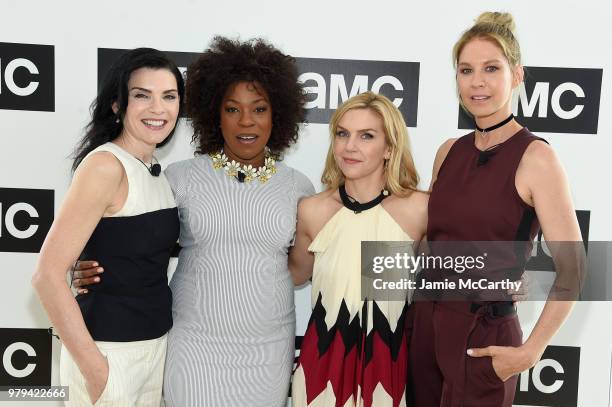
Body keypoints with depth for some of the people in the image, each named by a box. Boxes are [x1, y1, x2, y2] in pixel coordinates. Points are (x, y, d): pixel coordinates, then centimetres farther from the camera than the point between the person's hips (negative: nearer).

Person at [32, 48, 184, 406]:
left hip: (157, 342, 8)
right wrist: (94, 367, -18)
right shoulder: (106, 164, -19)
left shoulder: (153, 168, 5)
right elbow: (48, 275, -21)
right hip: (109, 349, -7)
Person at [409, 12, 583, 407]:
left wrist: (530, 352, -14)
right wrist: (420, 310, 8)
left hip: (485, 334, -5)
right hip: (426, 321, 5)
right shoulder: (449, 152, 4)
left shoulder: (535, 157, -12)